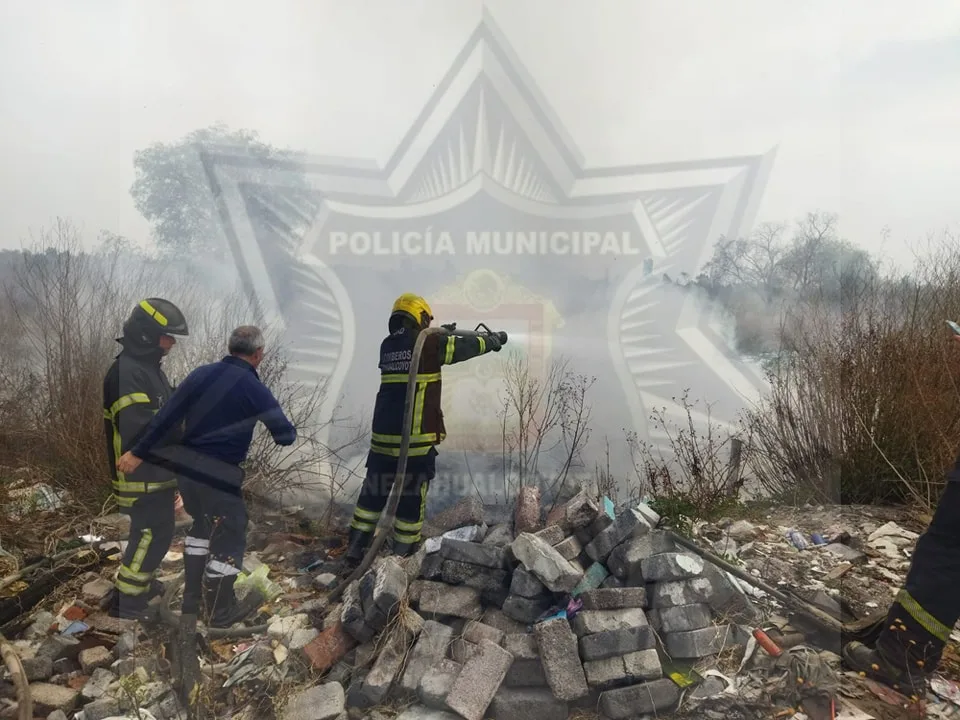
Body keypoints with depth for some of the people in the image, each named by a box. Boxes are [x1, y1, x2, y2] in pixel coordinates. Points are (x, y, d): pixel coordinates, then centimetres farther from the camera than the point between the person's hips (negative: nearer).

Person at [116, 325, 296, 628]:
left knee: (202, 526, 25)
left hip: (186, 468, 7)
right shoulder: (254, 389, -14)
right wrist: (289, 432, 14)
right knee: (230, 537, 10)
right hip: (219, 476, -7)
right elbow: (285, 435, -9)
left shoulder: (202, 373, 0)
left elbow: (166, 415, -2)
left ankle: (191, 597, 38)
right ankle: (221, 612, 22)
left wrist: (139, 452, 4)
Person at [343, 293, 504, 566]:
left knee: (374, 492, 15)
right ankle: (402, 558, 14)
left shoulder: (387, 346, 9)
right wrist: (492, 340, 21)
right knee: (411, 498, 6)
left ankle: (354, 552, 21)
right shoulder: (430, 343, -7)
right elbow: (465, 347, 4)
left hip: (383, 436, 6)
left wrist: (441, 335, 33)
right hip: (416, 439, -6)